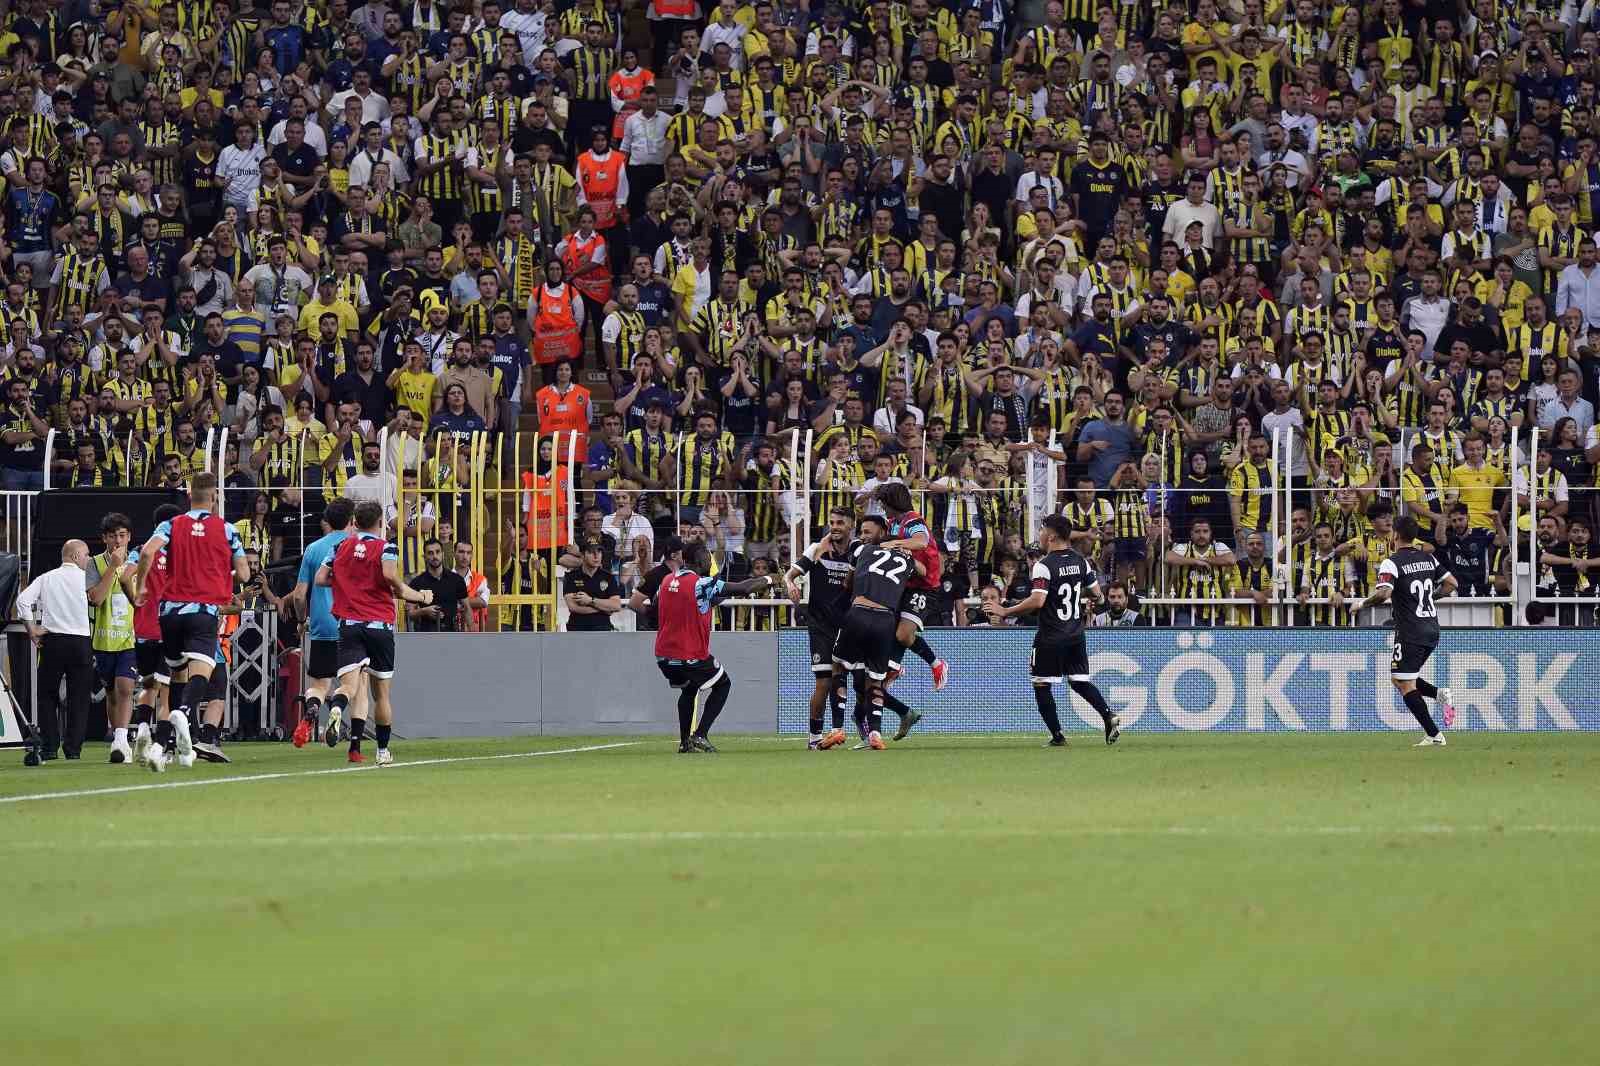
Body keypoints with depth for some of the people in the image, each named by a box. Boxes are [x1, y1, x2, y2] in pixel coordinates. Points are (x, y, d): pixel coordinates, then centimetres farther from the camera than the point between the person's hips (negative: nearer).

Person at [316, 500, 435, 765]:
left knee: (349, 686, -10)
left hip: (349, 624, 1)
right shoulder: (385, 547, -2)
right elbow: (390, 576, -21)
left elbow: (320, 579, 8)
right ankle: (383, 751, 21)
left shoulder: (342, 546, 10)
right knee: (381, 692, 12)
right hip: (380, 623, -1)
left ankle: (336, 709, -46)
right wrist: (421, 597, -7)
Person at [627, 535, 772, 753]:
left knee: (688, 690, 28)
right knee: (723, 684, 15)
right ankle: (700, 734, 1)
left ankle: (684, 742, 20)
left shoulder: (666, 580, 3)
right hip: (692, 656, -6)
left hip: (663, 655, 6)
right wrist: (768, 580, 1)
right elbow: (742, 588, -15)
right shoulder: (702, 584, -16)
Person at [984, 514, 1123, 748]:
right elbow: (1096, 594, 11)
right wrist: (1087, 608, 32)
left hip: (1051, 636, -6)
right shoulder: (1080, 561, 6)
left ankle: (1057, 735, 1)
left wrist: (1005, 612, -18)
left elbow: (1037, 601, -25)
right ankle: (1109, 717, -5)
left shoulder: (1044, 566, -15)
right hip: (1076, 636, 6)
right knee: (1079, 681, 15)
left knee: (1041, 685, 5)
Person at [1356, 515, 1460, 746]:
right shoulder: (1429, 558, 8)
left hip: (1410, 632, -7)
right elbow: (1452, 583, 13)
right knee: (1399, 679, 21)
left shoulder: (1392, 563, -13)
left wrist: (1363, 604, -8)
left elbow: (1383, 594, -26)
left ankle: (1434, 735, -7)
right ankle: (1440, 694, -1)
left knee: (1406, 685, 0)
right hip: (1432, 629, 7)